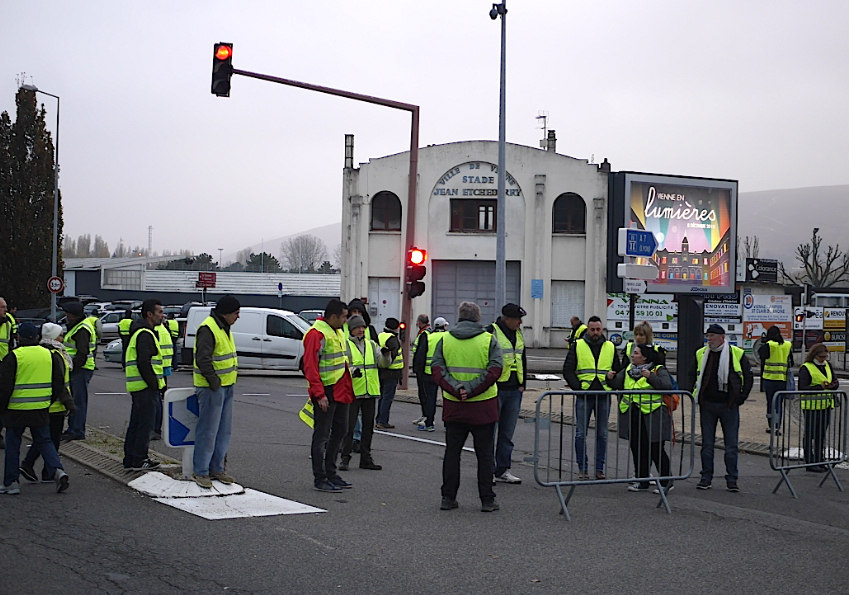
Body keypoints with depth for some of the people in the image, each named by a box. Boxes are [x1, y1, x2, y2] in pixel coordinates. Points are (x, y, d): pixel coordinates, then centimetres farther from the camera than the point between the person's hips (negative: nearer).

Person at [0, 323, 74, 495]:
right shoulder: (49, 355, 4)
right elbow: (59, 385, 9)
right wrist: (49, 402, 21)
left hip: (17, 410, -4)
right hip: (41, 410, 4)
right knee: (44, 442, 13)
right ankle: (57, 471, -7)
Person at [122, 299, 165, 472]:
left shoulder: (139, 333, 20)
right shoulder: (145, 335, -15)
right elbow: (144, 363, -23)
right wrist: (154, 384, -18)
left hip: (137, 386, 11)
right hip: (146, 387, -11)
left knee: (136, 424, 14)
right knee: (145, 424, -4)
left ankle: (130, 460, 19)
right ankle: (138, 461, 0)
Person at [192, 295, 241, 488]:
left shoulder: (224, 328, 15)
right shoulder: (208, 329, -17)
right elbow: (203, 360, -23)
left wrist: (232, 376, 15)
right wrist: (214, 381, -20)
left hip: (226, 386, 10)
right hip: (212, 388, -10)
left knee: (224, 430, 13)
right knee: (208, 431, -4)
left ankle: (216, 468, 22)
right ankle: (200, 471, 4)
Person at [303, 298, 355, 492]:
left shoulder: (338, 332, 16)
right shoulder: (316, 334, -15)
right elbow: (310, 366, -19)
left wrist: (348, 388, 19)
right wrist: (319, 394, -23)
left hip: (340, 392, 10)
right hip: (326, 393, -10)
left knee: (340, 431, 15)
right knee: (322, 436, -3)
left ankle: (330, 473, 26)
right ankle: (320, 479, 3)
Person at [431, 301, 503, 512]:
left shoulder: (445, 339, 2)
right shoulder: (488, 340, -4)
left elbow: (437, 369, -7)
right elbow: (495, 370, -15)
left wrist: (456, 389, -17)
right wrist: (471, 390, -18)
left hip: (453, 407, 2)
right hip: (483, 407, -2)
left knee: (452, 452, 12)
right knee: (485, 455, 6)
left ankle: (448, 498, 13)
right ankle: (487, 500, 7)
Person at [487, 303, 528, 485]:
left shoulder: (518, 334, 13)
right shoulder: (491, 332, -10)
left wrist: (522, 384, 14)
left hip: (514, 391, 7)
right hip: (495, 390, -7)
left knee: (507, 432, 11)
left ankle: (502, 470, 17)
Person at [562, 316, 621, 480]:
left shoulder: (610, 347, 10)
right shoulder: (578, 346, 3)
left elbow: (618, 370, 16)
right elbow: (567, 370, 1)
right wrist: (577, 386, -9)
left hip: (604, 396, 2)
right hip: (584, 396, -2)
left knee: (602, 434, 6)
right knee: (581, 434, -1)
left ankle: (599, 468, 14)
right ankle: (582, 468, 8)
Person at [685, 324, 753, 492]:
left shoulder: (737, 354, -3)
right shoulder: (701, 354, 6)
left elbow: (748, 377, 5)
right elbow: (692, 375, 16)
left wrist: (741, 397, -1)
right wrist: (687, 392, 2)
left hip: (729, 405, -2)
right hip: (707, 405, 2)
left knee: (731, 445, 1)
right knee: (707, 443, 6)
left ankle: (731, 479, 8)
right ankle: (706, 477, 14)